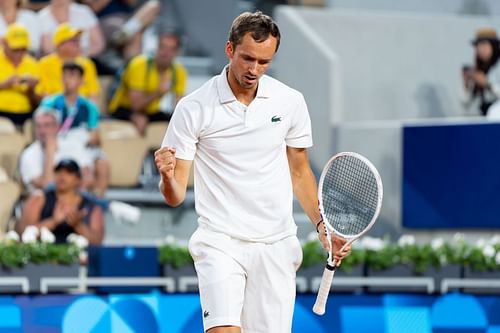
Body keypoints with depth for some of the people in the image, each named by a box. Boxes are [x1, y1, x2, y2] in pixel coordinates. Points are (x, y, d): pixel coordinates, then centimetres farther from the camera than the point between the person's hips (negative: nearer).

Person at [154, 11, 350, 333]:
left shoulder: (291, 102, 3)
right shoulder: (193, 108, -5)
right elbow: (176, 196, -4)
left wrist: (322, 225, 5)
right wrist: (168, 177, -27)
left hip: (276, 246, 3)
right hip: (220, 243, -3)